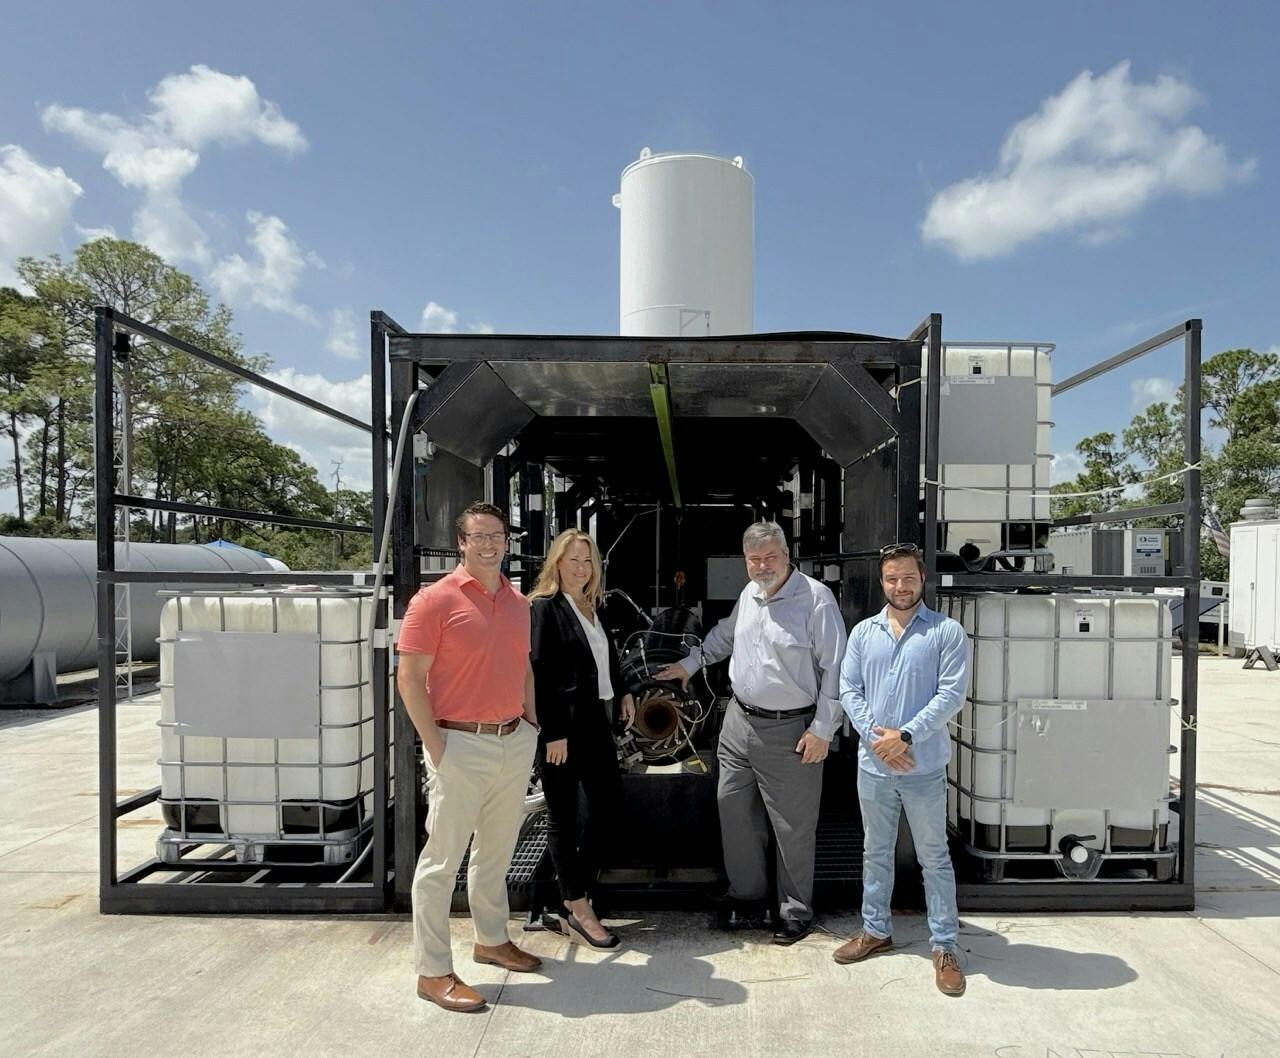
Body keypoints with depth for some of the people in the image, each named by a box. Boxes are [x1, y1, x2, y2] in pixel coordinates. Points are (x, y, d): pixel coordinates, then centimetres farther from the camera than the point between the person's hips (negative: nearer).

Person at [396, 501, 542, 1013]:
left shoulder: (518, 602, 9)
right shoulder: (436, 599, -11)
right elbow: (409, 676, -13)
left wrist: (531, 720, 10)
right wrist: (434, 742, -15)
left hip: (514, 742, 7)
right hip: (461, 745, -7)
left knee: (497, 850, 20)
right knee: (442, 859, 2)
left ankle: (491, 939, 39)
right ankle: (433, 972, 16)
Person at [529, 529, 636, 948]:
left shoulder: (591, 606, 12)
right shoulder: (544, 607, -12)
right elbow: (539, 673, -17)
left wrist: (623, 692, 15)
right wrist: (553, 733, -19)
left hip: (595, 721, 9)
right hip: (562, 725, -8)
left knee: (609, 801, 11)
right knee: (563, 815, 4)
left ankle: (575, 893, 25)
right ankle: (577, 909, 16)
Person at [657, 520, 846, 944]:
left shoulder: (815, 598, -15)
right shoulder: (749, 595, 7)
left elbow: (834, 668, -15)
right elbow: (724, 634, 28)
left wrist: (822, 730, -15)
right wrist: (690, 663, 27)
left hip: (790, 730, -7)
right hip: (740, 720, 7)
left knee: (793, 827, 5)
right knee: (735, 813, 15)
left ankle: (796, 909, 25)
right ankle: (746, 895, 33)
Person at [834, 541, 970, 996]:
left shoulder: (947, 632, -6)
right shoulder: (863, 632, 5)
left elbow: (952, 694, -13)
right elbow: (848, 689, 2)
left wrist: (905, 736, -18)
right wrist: (875, 734, -11)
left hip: (923, 767, -3)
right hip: (873, 765, 4)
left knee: (934, 857, 8)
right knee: (876, 852, 17)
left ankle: (944, 946, 22)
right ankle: (876, 930, 33)